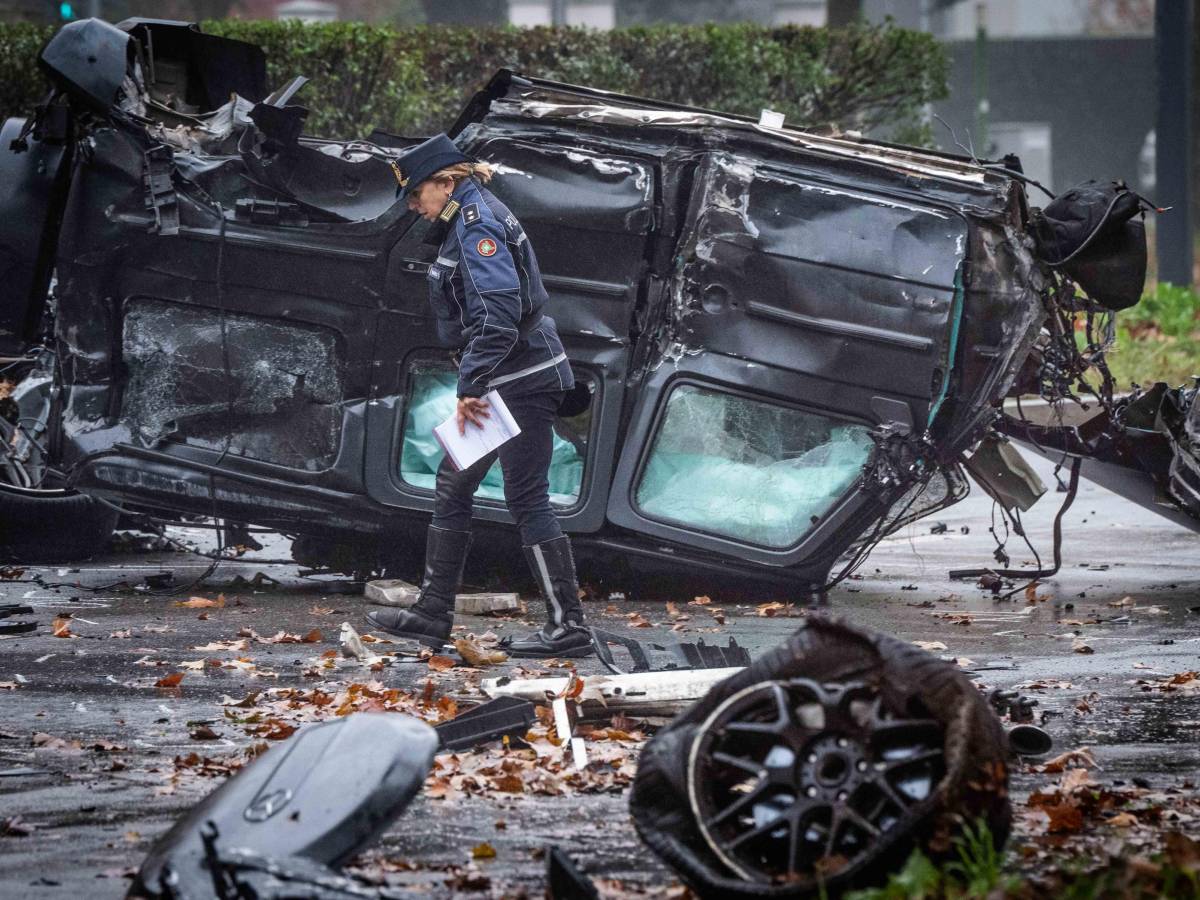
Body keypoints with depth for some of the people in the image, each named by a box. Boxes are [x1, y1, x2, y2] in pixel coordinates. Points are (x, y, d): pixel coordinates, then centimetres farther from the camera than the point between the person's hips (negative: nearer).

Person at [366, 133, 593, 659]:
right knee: (452, 486, 13)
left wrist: (470, 388, -29)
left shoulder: (477, 225, -16)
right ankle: (432, 614, 18)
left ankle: (567, 627, -5)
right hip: (507, 380, 11)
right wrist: (473, 385, 24)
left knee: (527, 499, -8)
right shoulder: (468, 221, 16)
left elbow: (496, 312, -27)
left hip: (520, 379, -11)